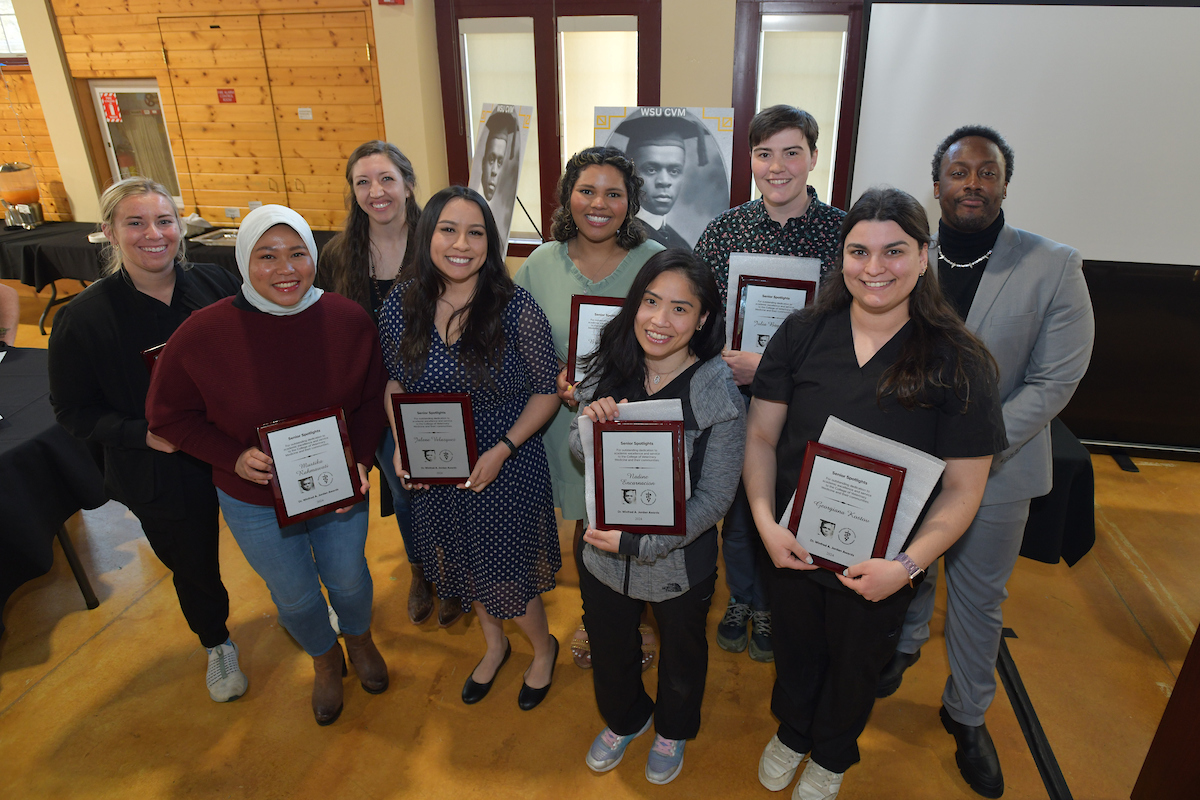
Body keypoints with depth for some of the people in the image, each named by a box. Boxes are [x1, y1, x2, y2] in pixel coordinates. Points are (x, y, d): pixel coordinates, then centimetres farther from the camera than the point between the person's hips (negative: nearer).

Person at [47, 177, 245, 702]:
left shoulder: (217, 286, -9)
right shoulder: (82, 318, -14)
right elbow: (74, 410, -7)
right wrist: (143, 435, -22)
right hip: (162, 477, -1)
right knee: (194, 569, 20)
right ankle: (216, 645, 50)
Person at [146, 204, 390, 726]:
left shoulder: (349, 320, -17)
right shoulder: (203, 334, -21)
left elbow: (373, 400, -5)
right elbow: (168, 415, -8)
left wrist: (359, 461, -18)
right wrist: (234, 458, -22)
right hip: (256, 503, 0)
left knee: (348, 579, 22)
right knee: (296, 597, 20)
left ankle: (360, 641, 58)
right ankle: (325, 661, 54)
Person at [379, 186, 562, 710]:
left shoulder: (516, 309, -18)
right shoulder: (400, 308, -7)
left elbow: (547, 391, -11)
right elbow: (395, 381, 8)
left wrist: (501, 450, -20)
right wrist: (402, 443, -7)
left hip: (508, 471, -4)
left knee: (506, 574, 9)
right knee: (463, 567, 23)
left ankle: (543, 648, 43)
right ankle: (494, 645, 53)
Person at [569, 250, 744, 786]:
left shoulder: (719, 395, -23)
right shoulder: (609, 368, -11)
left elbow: (713, 500, -20)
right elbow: (580, 455, -3)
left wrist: (637, 542, -25)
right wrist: (590, 427, -25)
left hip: (679, 563, -3)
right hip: (602, 553, 3)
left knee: (680, 656, 27)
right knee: (609, 649, 28)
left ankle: (673, 731, 61)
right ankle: (625, 718, 62)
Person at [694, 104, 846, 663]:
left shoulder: (845, 232, -7)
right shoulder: (723, 230, -1)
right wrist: (734, 364, -19)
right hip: (734, 400, 2)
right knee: (737, 508, 17)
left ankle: (772, 608, 43)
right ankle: (741, 600, 45)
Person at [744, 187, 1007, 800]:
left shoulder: (958, 363, -15)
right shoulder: (802, 335, -10)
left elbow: (962, 488, -11)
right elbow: (761, 436, -5)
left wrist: (907, 564, -21)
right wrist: (766, 522, -17)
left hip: (879, 569, -1)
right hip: (793, 547, 1)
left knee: (855, 666, 24)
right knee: (794, 651, 25)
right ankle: (791, 732, 58)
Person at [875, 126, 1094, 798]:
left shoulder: (1054, 269, -11)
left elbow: (1054, 381, -13)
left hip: (996, 467, -1)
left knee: (979, 598, 14)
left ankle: (968, 714, 37)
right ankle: (905, 645, 52)